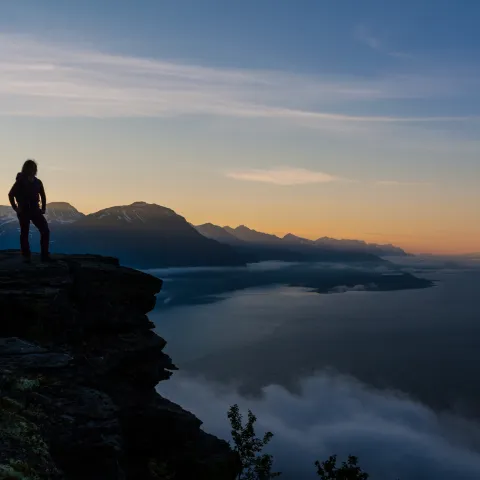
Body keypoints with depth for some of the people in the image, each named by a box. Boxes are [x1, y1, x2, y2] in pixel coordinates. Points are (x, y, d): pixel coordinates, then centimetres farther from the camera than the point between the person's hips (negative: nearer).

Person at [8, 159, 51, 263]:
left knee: (45, 230, -7)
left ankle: (45, 255, -3)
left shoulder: (37, 182, 6)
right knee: (24, 233, 2)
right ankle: (26, 257, 9)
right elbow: (11, 195, -2)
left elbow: (43, 196, 17)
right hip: (24, 212, -4)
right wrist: (16, 208, -6)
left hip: (35, 210, 4)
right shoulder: (20, 182, -5)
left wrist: (43, 208, 8)